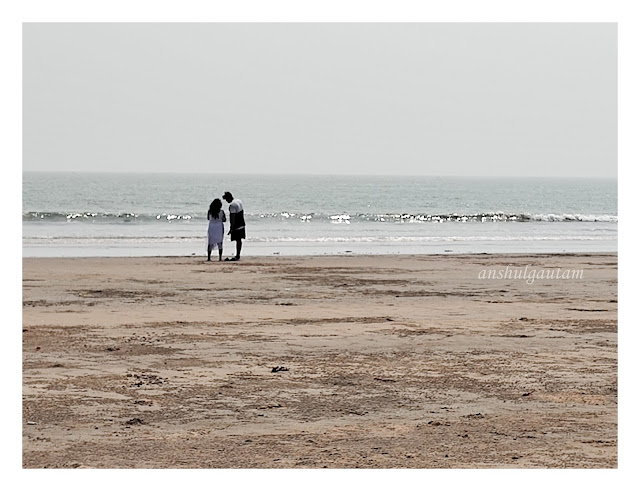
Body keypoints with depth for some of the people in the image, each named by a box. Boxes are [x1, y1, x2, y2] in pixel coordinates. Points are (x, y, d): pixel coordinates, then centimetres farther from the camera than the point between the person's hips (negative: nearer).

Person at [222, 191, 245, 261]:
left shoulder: (232, 205, -21)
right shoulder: (239, 201, 8)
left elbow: (233, 218, -22)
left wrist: (231, 228, -18)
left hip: (236, 226, -9)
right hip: (241, 225, 9)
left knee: (238, 241, -5)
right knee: (239, 240, 13)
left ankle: (237, 256, -1)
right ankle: (238, 256, 19)